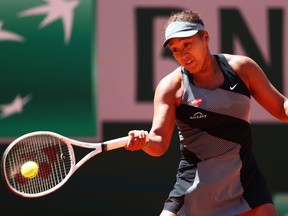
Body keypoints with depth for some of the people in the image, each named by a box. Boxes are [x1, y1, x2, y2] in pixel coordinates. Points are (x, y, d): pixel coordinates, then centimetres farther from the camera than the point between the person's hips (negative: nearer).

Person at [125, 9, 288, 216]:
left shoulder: (242, 67, 0)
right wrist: (145, 141, -37)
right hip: (194, 185, -1)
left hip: (245, 180, 1)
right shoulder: (171, 86, -6)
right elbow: (159, 143, -14)